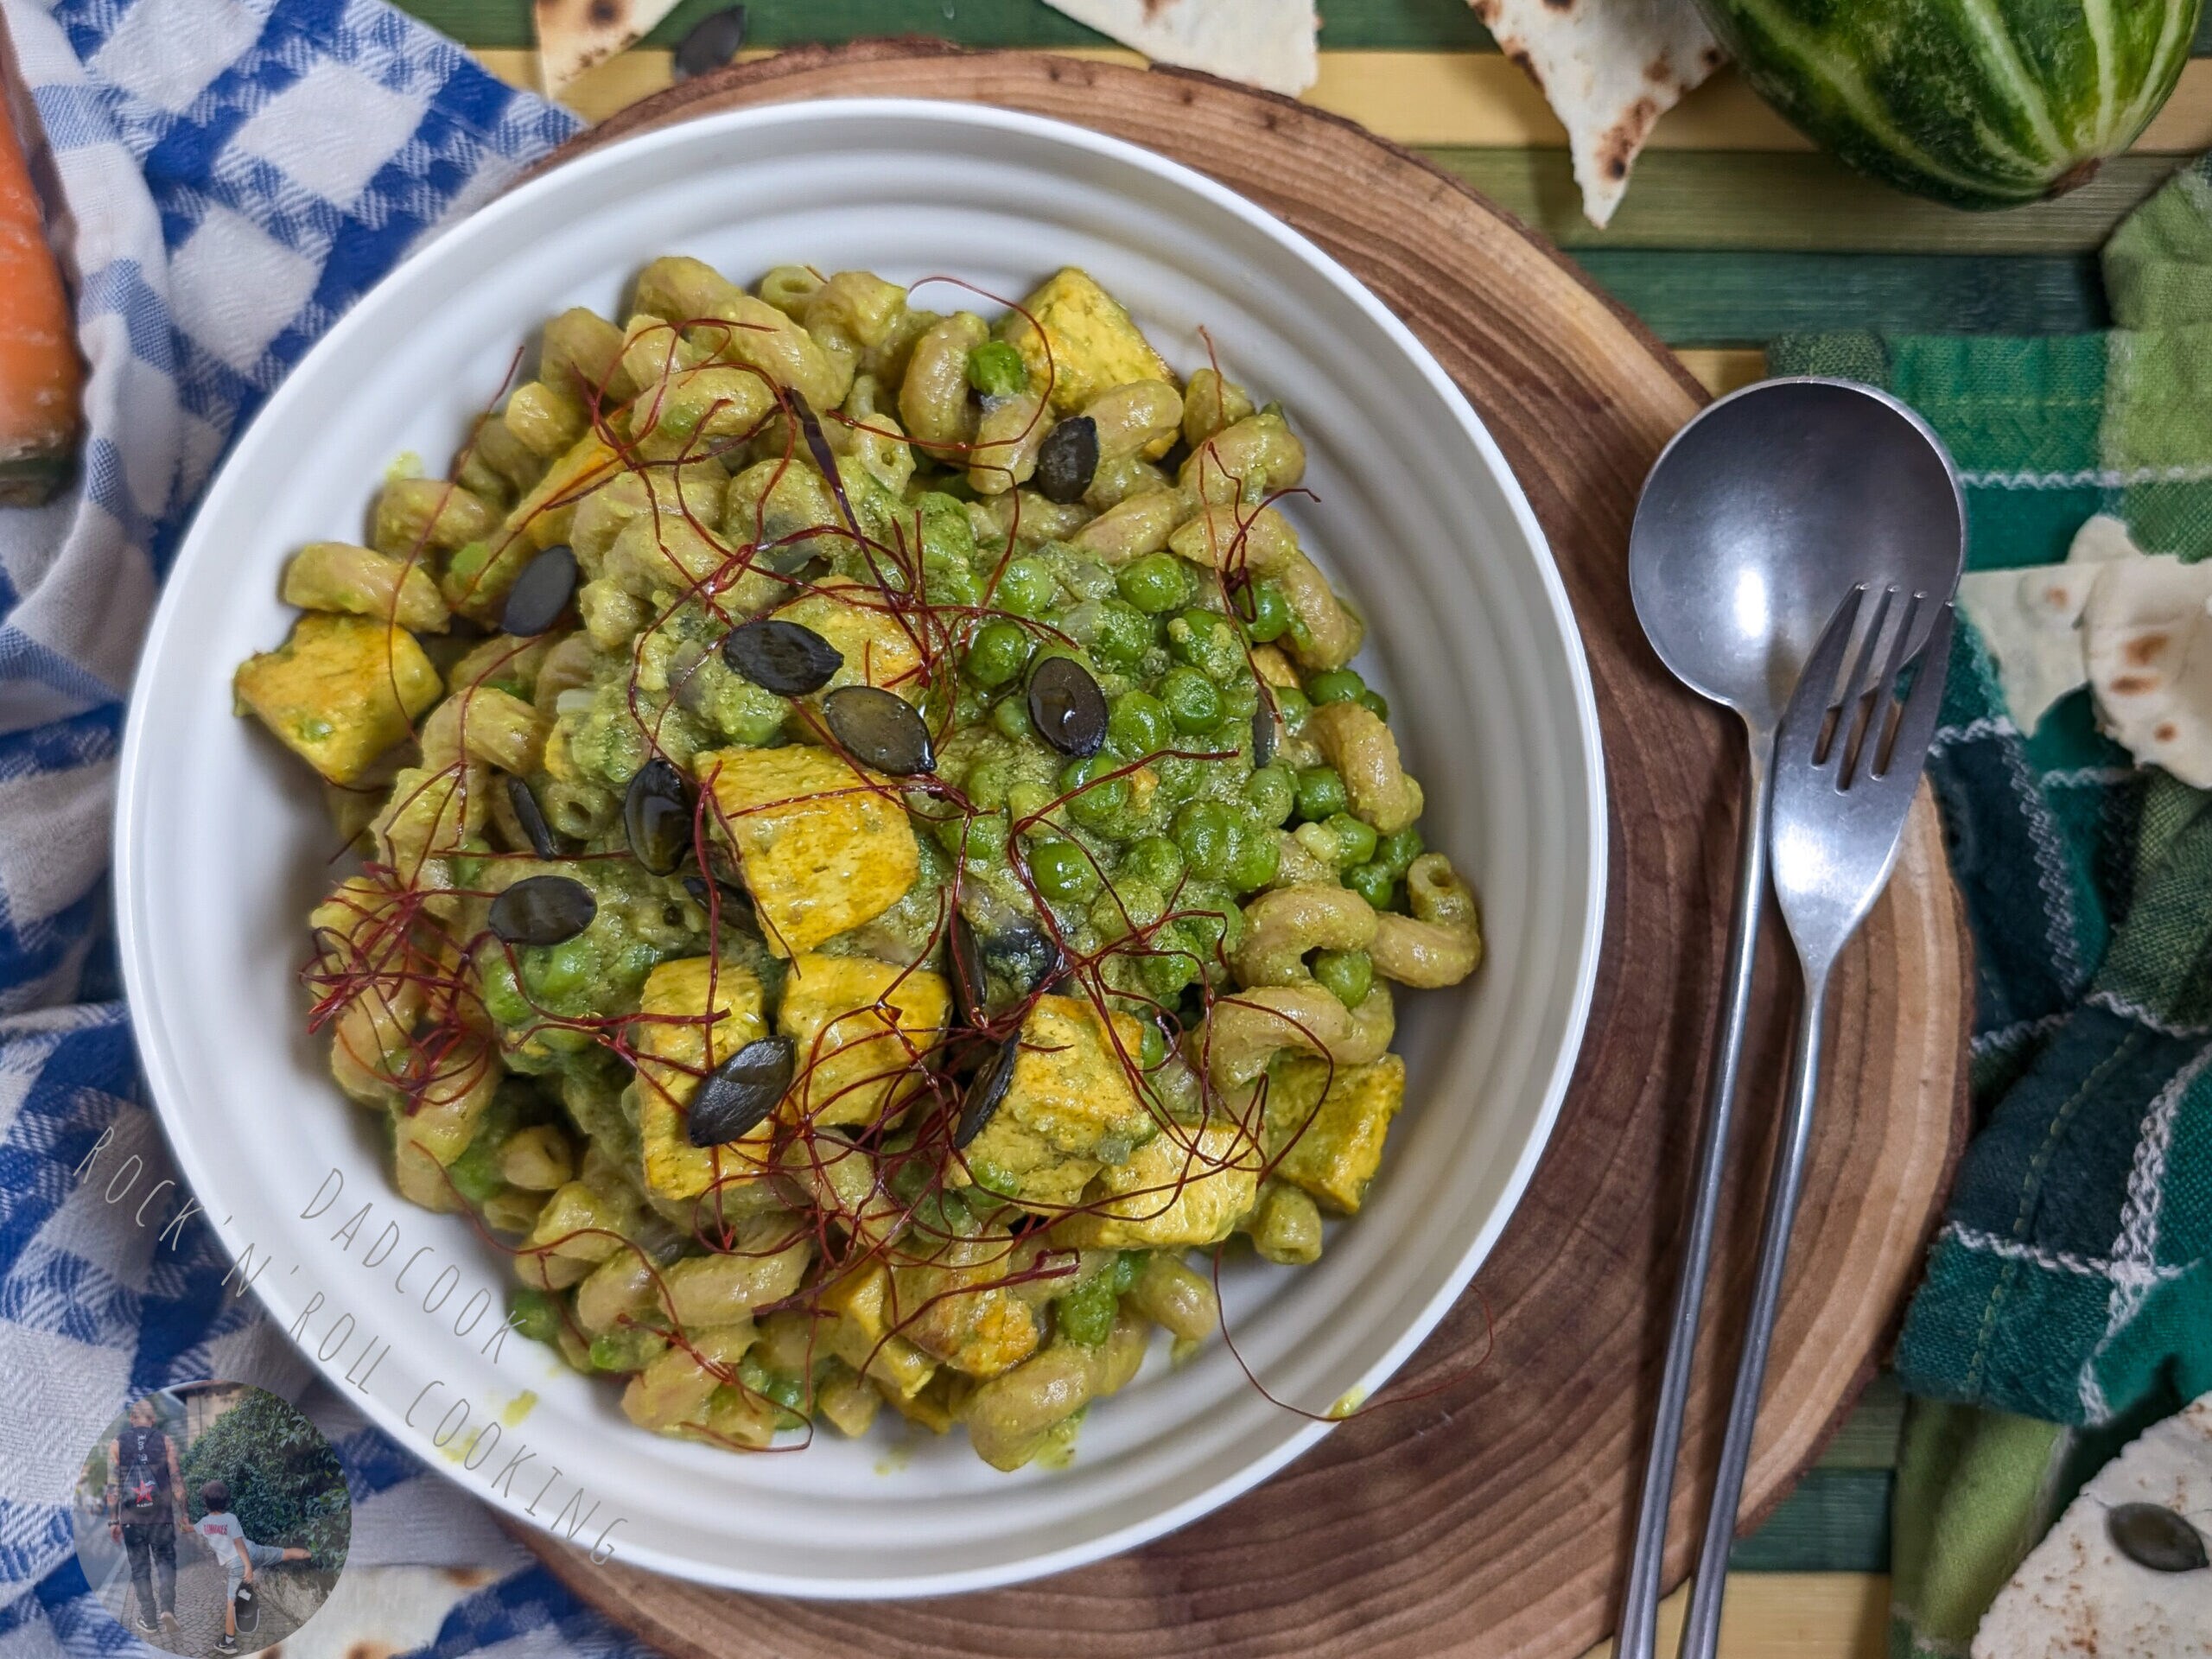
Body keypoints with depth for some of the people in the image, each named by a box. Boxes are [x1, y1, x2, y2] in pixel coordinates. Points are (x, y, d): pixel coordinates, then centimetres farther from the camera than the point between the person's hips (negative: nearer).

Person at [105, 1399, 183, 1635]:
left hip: (131, 1518, 1)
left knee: (140, 1568, 10)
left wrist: (113, 1520, 2)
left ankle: (148, 1620, 12)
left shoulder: (116, 1444, 1)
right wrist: (182, 1513, 3)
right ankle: (167, 1607, -7)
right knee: (165, 1561, 12)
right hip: (162, 1516, -1)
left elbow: (112, 1485, -2)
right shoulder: (166, 1442, 0)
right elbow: (177, 1480, -3)